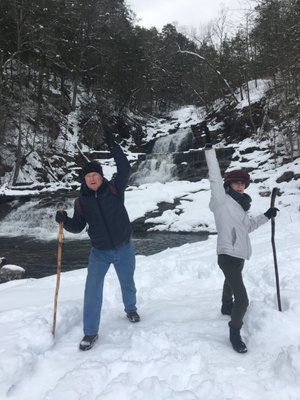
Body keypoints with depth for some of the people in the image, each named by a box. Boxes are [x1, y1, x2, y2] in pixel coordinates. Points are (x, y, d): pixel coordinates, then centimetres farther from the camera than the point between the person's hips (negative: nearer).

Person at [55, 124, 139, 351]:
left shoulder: (114, 189, -11)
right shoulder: (81, 201, -5)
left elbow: (125, 169, -24)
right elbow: (78, 227, 0)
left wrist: (112, 145, -30)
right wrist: (64, 220, -21)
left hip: (124, 249, 0)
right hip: (100, 253, 1)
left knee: (127, 284, 20)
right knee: (92, 290, -4)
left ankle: (130, 309, 51)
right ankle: (90, 332, 13)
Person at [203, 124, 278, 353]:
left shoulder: (240, 204, 11)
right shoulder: (222, 200, -12)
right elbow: (215, 177, -23)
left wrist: (266, 216, 13)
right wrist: (210, 148, -27)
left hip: (239, 255, 9)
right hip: (228, 256, -9)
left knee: (231, 283, 33)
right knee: (242, 300, -12)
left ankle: (226, 307, 60)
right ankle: (235, 332, 10)